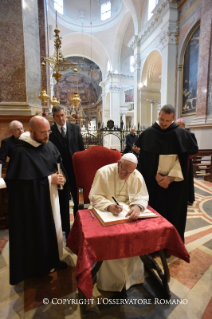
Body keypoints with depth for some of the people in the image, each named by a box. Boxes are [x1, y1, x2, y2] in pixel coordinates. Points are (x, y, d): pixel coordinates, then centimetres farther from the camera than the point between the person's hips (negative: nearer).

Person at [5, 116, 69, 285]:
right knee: (38, 231, 12)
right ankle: (39, 265, 37)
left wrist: (58, 177, -9)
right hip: (33, 201, -6)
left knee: (54, 227, 19)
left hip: (52, 196, 7)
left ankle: (53, 258, 42)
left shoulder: (49, 145, -1)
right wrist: (49, 179, -20)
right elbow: (21, 182, -21)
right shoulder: (21, 152, -20)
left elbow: (58, 166, 12)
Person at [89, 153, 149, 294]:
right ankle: (112, 279, 3)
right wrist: (109, 206, -33)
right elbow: (95, 197, -15)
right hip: (106, 213, -2)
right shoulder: (104, 172, -14)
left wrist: (137, 206, -29)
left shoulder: (137, 176, -5)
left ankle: (131, 276, 9)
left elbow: (143, 197, -5)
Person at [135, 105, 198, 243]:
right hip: (153, 181, 0)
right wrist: (156, 175, -11)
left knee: (174, 212, 9)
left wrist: (170, 177, -12)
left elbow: (182, 159, -4)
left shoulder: (181, 134, -2)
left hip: (175, 182, 1)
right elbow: (145, 160, -3)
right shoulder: (148, 134, -3)